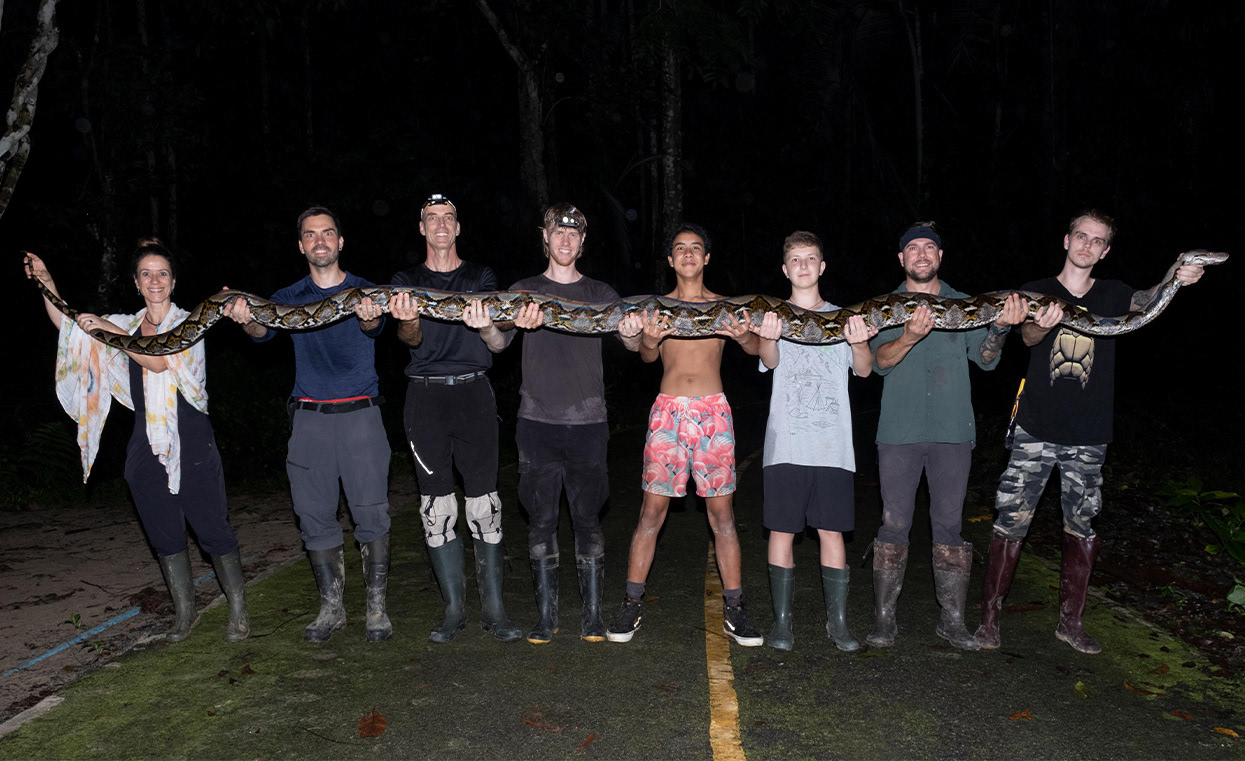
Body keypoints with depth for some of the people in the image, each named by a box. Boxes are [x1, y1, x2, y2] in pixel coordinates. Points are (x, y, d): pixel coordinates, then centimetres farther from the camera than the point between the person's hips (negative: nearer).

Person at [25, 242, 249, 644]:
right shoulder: (127, 326, 13)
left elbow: (160, 360, -19)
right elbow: (68, 324, 16)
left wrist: (108, 328, -18)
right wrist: (46, 282, 2)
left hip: (191, 443, -5)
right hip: (146, 445, 5)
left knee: (213, 531, -3)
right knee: (164, 534, 10)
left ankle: (239, 612, 9)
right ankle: (184, 612, 24)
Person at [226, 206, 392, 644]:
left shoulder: (365, 291, 2)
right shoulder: (288, 297, 10)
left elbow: (374, 326, -19)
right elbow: (265, 329, -10)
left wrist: (370, 318, -45)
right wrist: (246, 319, -34)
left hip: (359, 414, -3)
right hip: (309, 417, 3)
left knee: (371, 513, -3)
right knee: (315, 516, 6)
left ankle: (376, 609, 10)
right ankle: (331, 608, 20)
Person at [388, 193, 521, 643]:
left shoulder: (482, 278, 11)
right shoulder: (406, 282, 11)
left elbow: (499, 344, 3)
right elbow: (411, 339, -5)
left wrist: (485, 326, -21)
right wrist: (407, 322, -29)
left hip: (473, 391, 0)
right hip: (425, 395, 1)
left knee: (484, 507, -3)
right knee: (437, 508, 2)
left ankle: (493, 609, 6)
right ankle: (454, 609, 13)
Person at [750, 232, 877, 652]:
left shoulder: (844, 317, 12)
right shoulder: (774, 315, 8)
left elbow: (864, 370, -2)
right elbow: (770, 362, -10)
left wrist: (860, 344, -25)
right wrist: (767, 339, -34)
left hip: (832, 442, 1)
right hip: (785, 441, -1)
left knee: (831, 530, 3)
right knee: (782, 530, 1)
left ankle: (837, 620, 13)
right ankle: (782, 619, 11)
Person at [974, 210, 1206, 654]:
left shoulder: (1111, 294, 9)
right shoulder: (1038, 292, 3)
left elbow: (1146, 302, -12)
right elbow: (1028, 337, -15)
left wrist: (1175, 280, -34)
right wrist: (1041, 326, -40)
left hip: (1088, 436, 3)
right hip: (1036, 431, -2)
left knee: (1082, 526, 8)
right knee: (1012, 521, -3)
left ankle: (1070, 622, 23)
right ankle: (989, 617, 9)